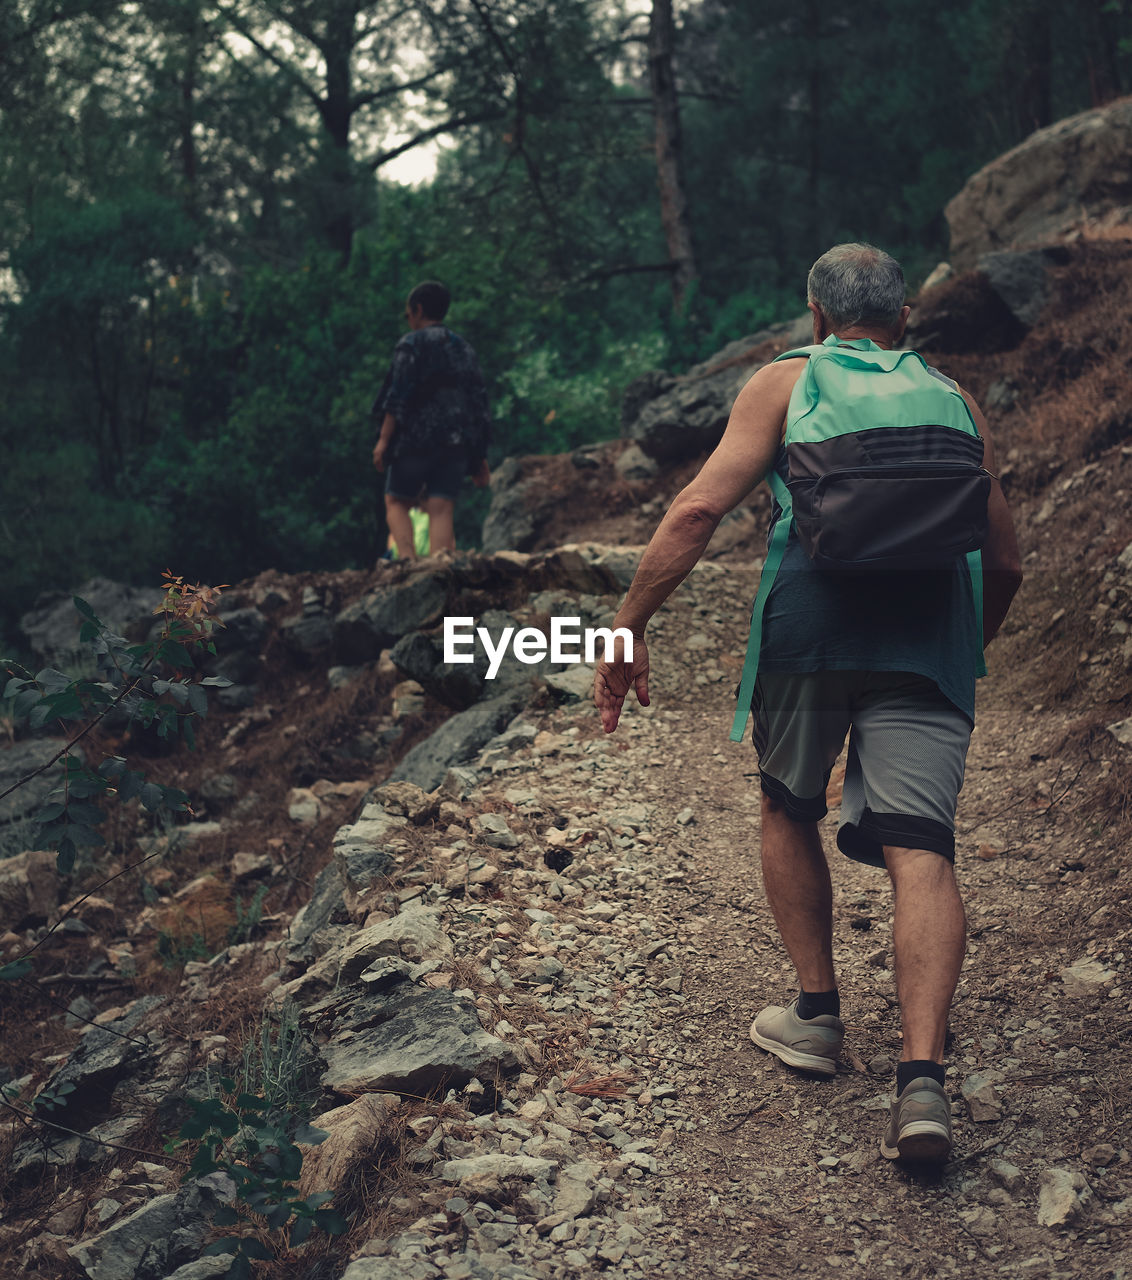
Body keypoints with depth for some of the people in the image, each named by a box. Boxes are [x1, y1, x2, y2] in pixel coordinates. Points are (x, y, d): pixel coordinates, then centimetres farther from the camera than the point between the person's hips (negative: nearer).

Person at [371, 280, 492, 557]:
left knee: (396, 502, 6)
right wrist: (480, 457, 17)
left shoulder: (412, 343, -1)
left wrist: (384, 439, -11)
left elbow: (399, 396, -11)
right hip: (456, 442, 5)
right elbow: (479, 402, 15)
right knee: (442, 509, 1)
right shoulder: (465, 349, 18)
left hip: (416, 439, -5)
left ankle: (409, 560, -14)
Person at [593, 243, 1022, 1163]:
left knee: (790, 813, 22)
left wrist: (629, 630, 3)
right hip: (931, 634, 1)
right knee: (920, 852, -6)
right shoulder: (954, 401, 23)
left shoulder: (786, 383, 14)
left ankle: (817, 1014, 24)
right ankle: (922, 1076, -19)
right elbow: (1005, 563, 23)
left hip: (812, 622, -1)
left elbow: (701, 509, 0)